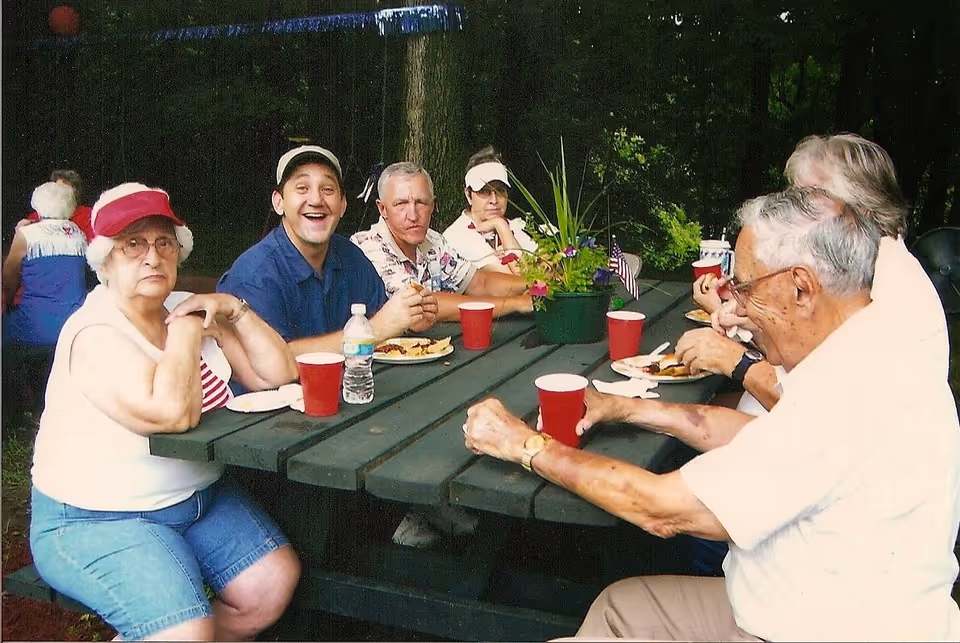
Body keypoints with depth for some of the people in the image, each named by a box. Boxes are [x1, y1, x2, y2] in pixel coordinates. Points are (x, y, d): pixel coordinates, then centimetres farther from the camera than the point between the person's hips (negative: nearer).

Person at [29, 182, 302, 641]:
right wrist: (185, 334, -18)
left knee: (276, 581, -8)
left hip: (198, 495, 7)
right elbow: (172, 413, -34)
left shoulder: (187, 310, 4)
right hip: (95, 520, -7)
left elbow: (279, 375, 2)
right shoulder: (95, 332, -18)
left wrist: (234, 310, -10)